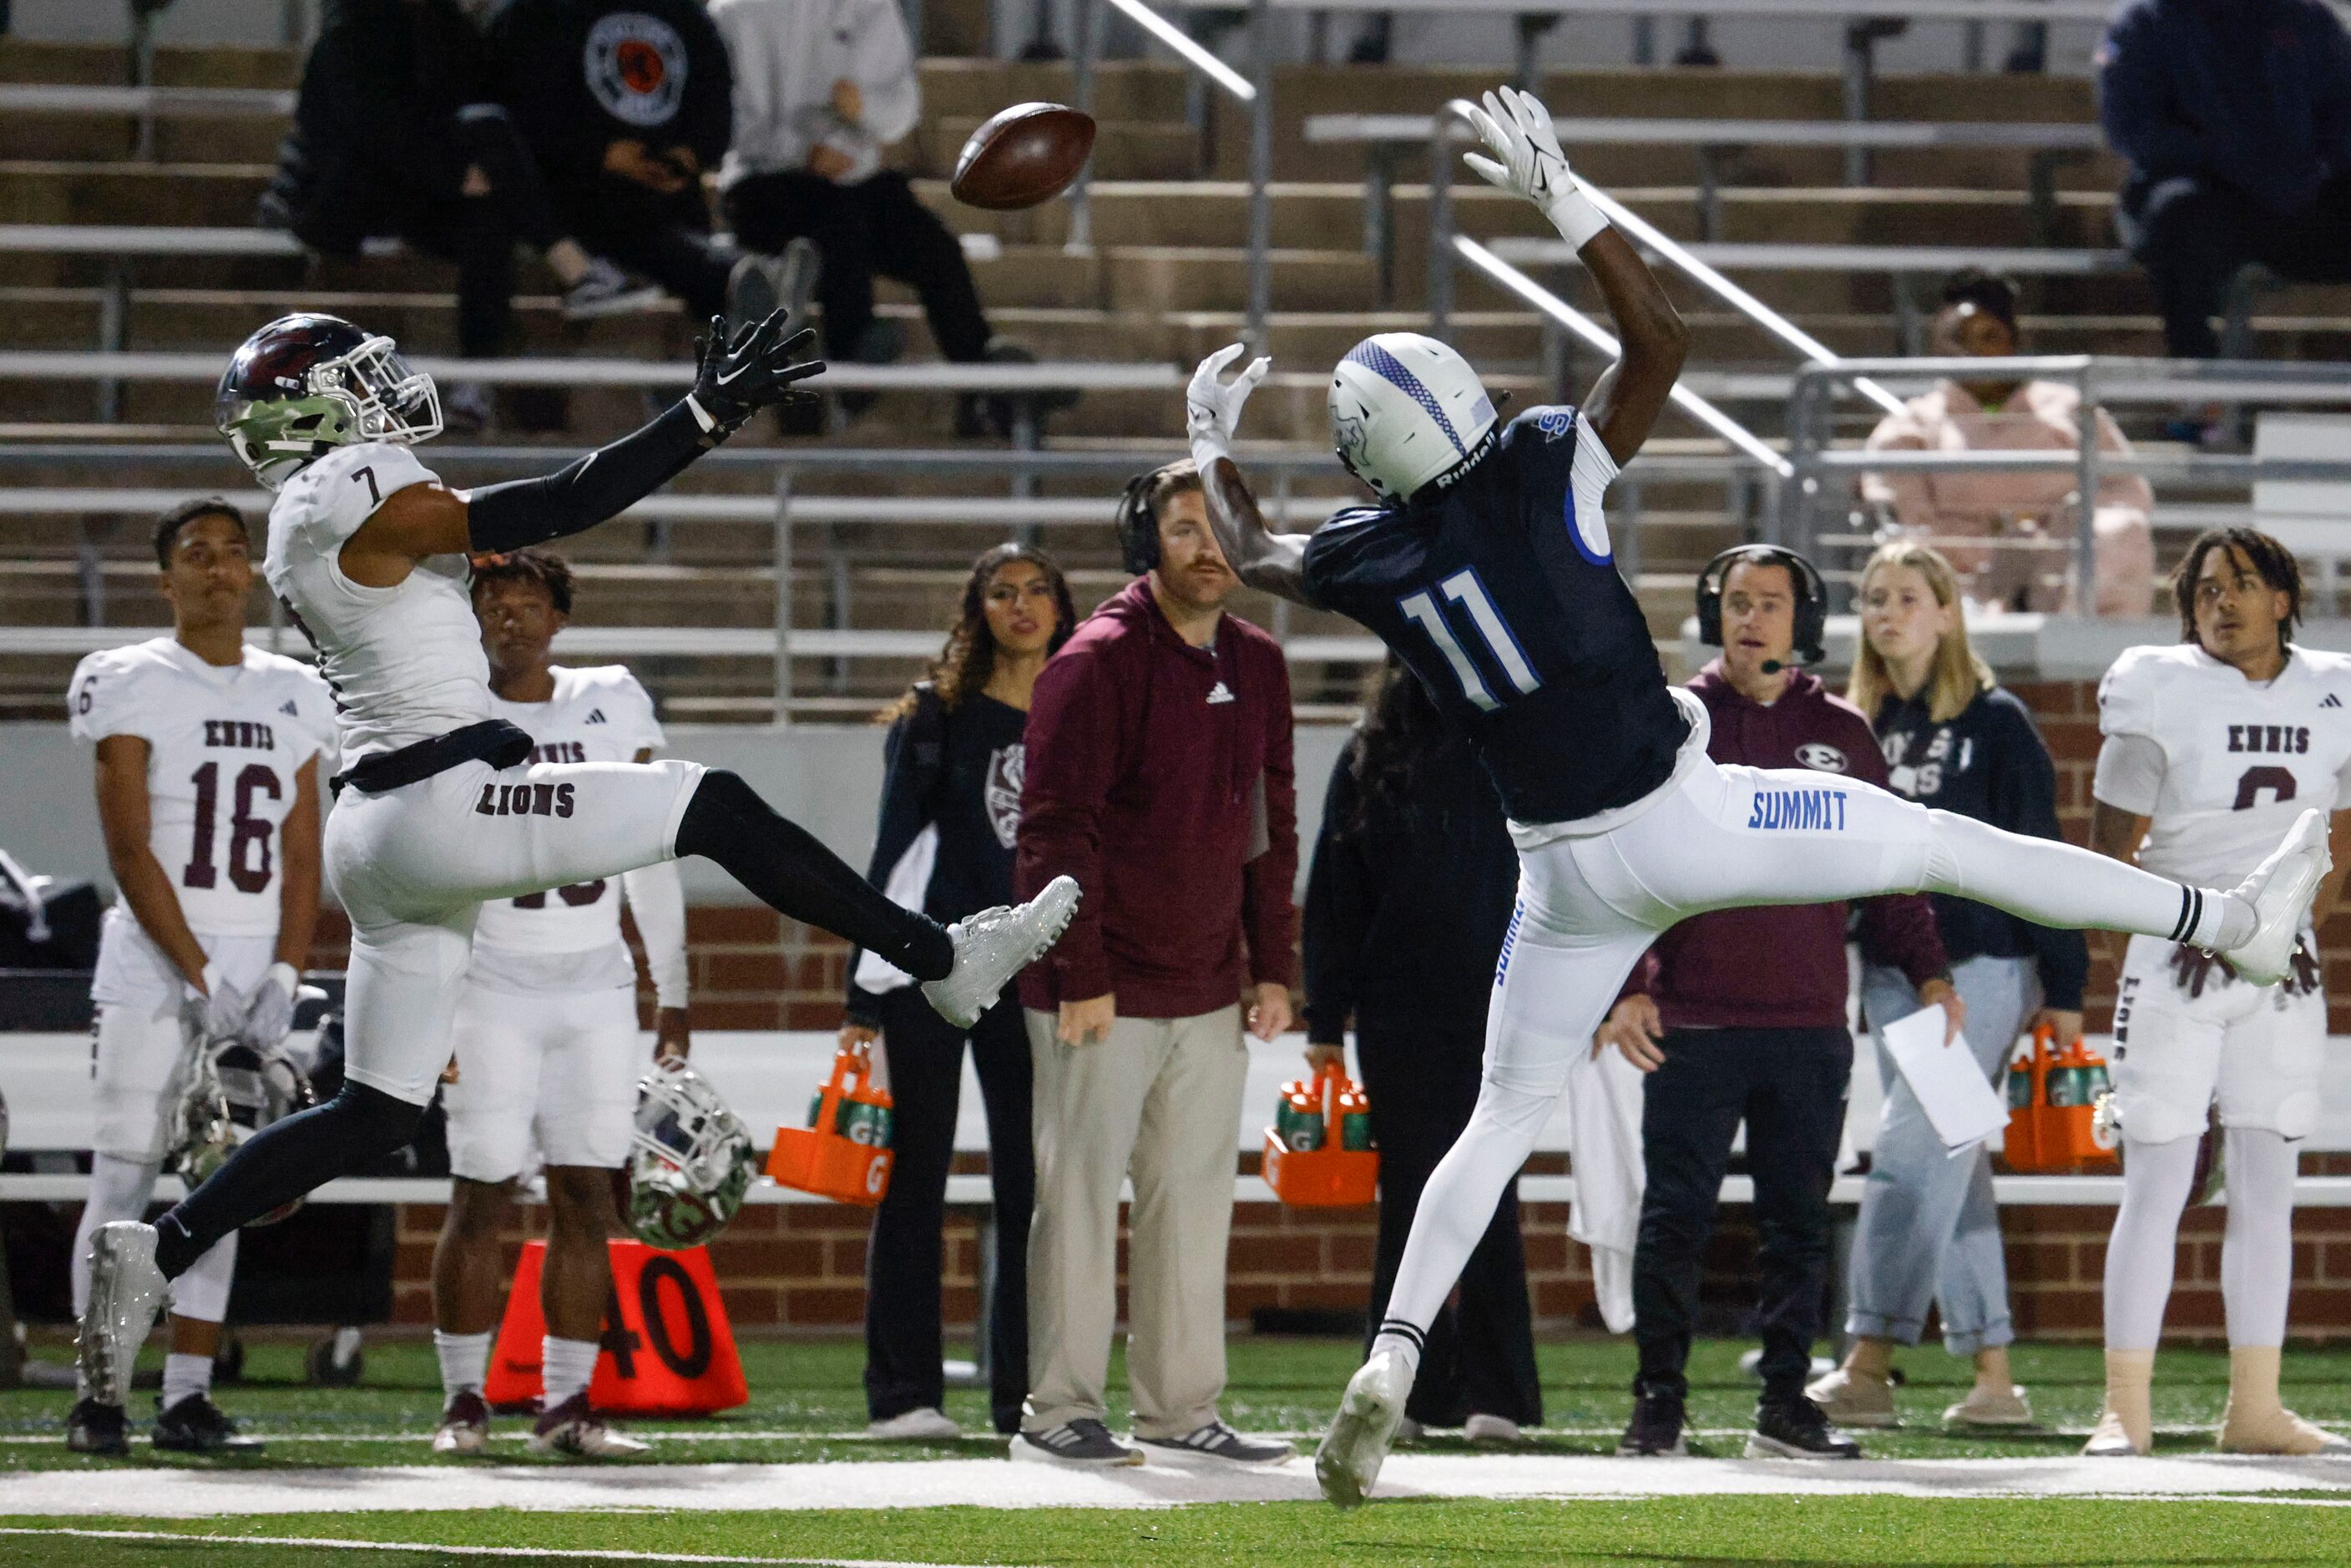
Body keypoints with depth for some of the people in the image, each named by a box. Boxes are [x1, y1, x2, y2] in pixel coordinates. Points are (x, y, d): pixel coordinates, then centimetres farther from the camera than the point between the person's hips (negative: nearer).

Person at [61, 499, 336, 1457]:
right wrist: (202, 976, -14)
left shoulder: (294, 696, 13)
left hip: (255, 969, 4)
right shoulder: (131, 685, -3)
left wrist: (283, 978, -3)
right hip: (152, 966, -4)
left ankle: (187, 1397, 6)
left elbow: (302, 857, 11)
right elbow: (129, 851, -8)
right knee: (124, 1179, -6)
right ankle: (98, 1392, -2)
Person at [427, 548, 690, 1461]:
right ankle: (463, 1401, 3)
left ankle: (566, 1404, 4)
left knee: (586, 1198, 0)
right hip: (491, 988, -3)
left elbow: (651, 858, 12)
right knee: (483, 1198, -4)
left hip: (596, 987, 3)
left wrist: (672, 993, 11)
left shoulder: (614, 703, 8)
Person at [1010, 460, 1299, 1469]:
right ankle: (1059, 1413, 1)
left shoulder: (1256, 666, 11)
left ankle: (1180, 1412, 15)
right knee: (1082, 1194, -3)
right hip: (1103, 994, -7)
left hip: (1209, 993, 7)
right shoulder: (1101, 661, -11)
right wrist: (1081, 977, -17)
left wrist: (1272, 967, 10)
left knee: (1195, 1198, 9)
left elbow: (1271, 826, 17)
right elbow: (1057, 829, -13)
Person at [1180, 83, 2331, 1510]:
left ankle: (1393, 1361, 0)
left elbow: (1253, 556, 19)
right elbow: (1661, 339, -5)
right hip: (1684, 817, -3)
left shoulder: (1375, 560, -3)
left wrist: (1217, 450, 33)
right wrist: (1566, 201, -2)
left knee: (1504, 1121, 13)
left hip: (1571, 874, 3)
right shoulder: (1540, 473, -12)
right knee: (1941, 842, 9)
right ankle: (2230, 922, 14)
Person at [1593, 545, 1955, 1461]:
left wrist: (1926, 973, 6)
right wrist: (1627, 988, -9)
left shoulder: (1841, 734, 11)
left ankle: (1786, 1404, 10)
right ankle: (1657, 1408, 3)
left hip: (1810, 1027, 2)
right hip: (1693, 1025, -2)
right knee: (1676, 1219, -3)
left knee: (1797, 1223, 5)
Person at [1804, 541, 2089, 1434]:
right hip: (1891, 973, 6)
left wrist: (2062, 988, -5)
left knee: (1912, 1152, -14)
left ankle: (1868, 1370, -16)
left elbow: (2040, 857, -3)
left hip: (1983, 967, -6)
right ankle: (1993, 1381, 10)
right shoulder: (1857, 726, 12)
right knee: (1952, 1176, 7)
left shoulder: (1995, 723, -3)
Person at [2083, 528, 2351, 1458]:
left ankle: (2254, 1410, 12)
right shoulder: (2161, 693, -7)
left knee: (2268, 1189, 6)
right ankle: (2126, 1409, -2)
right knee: (2157, 1187, -6)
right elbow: (2110, 849, -2)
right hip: (2177, 965, -4)